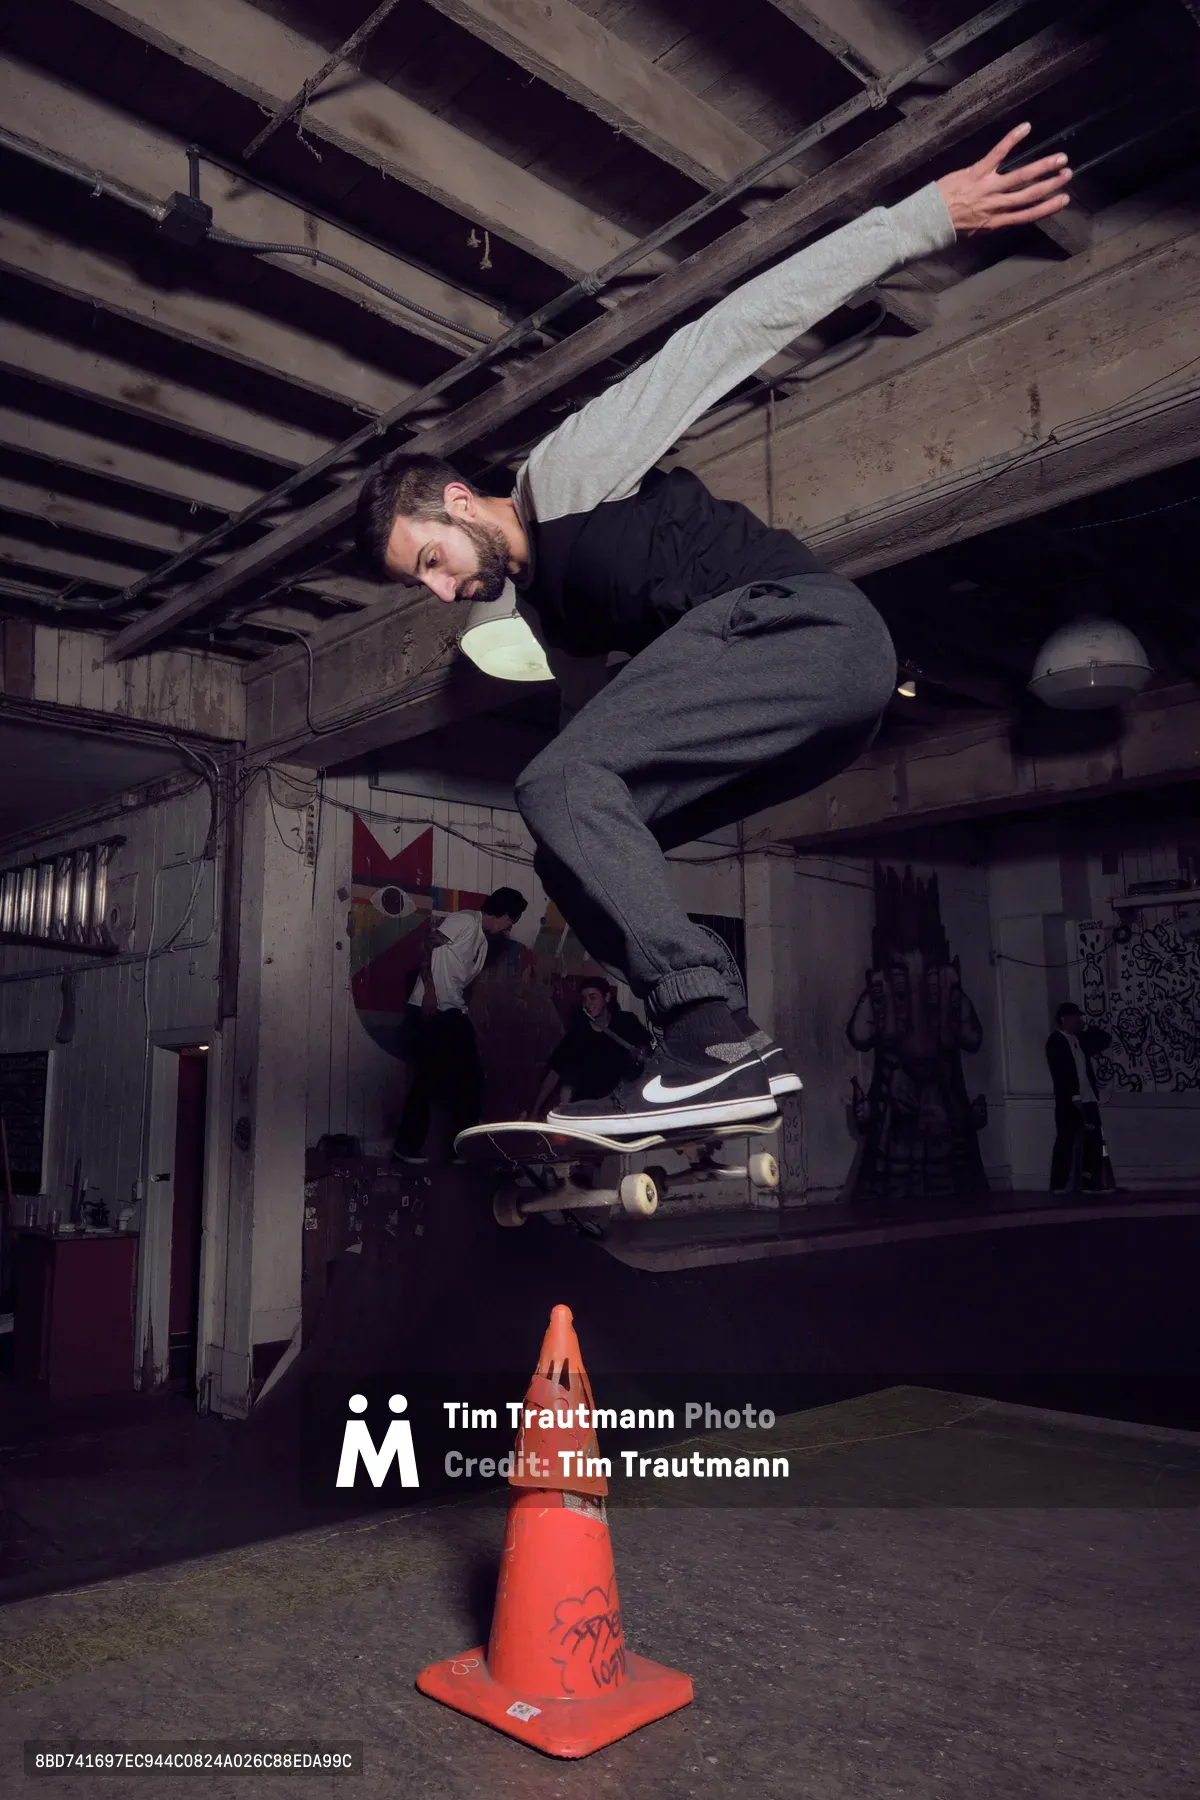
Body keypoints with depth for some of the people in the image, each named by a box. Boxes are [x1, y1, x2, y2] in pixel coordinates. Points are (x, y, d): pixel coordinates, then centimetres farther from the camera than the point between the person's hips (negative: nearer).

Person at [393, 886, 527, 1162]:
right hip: (429, 1011, -10)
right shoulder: (466, 921, -6)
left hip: (453, 1013, 10)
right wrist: (429, 990, -22)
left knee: (470, 1077, 8)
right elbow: (428, 944, -15)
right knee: (428, 1077, -8)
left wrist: (463, 1013, 14)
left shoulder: (483, 940, 22)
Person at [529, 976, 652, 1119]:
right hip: (588, 1103, 0)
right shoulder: (577, 1031, -9)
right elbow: (555, 1070, -12)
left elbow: (647, 1044, 8)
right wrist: (536, 1110, -20)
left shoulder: (626, 1021, -8)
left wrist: (641, 1053, -18)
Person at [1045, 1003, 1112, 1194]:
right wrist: (1074, 1097, -19)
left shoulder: (1079, 1039, 18)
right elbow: (1060, 1071, -13)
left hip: (1088, 1099, 7)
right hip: (1069, 1101, -7)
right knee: (1065, 1140, -5)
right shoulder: (1055, 1041, -4)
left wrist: (1086, 1028, 10)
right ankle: (1059, 1184, -1)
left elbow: (1105, 1040, 21)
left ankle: (1092, 1182, 8)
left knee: (1094, 1140, 4)